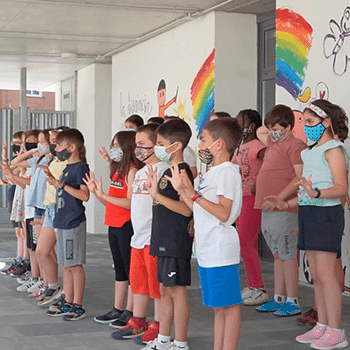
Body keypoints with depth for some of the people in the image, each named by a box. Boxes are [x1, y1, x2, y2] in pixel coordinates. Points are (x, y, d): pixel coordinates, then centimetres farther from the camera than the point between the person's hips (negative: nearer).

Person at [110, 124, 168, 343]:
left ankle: (158, 326, 9)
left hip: (155, 237, -9)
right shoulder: (140, 173, 17)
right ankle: (138, 323, 27)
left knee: (157, 284, 0)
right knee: (138, 282, 16)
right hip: (138, 238, 9)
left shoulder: (163, 170, -13)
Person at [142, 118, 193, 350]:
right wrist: (154, 188, 17)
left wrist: (156, 195, -28)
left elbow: (186, 209, -25)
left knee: (177, 290, -3)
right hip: (165, 241, 10)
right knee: (165, 290, 15)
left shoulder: (183, 171, -16)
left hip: (176, 242, -10)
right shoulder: (168, 171, 15)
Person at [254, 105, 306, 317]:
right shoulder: (274, 143, 16)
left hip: (283, 210, -9)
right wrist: (273, 127, 22)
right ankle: (278, 299, 21)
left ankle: (293, 302, 4)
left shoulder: (295, 145, -10)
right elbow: (259, 132, 38)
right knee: (278, 255, 14)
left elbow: (301, 179, -15)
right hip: (267, 209, 9)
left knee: (287, 255, -3)